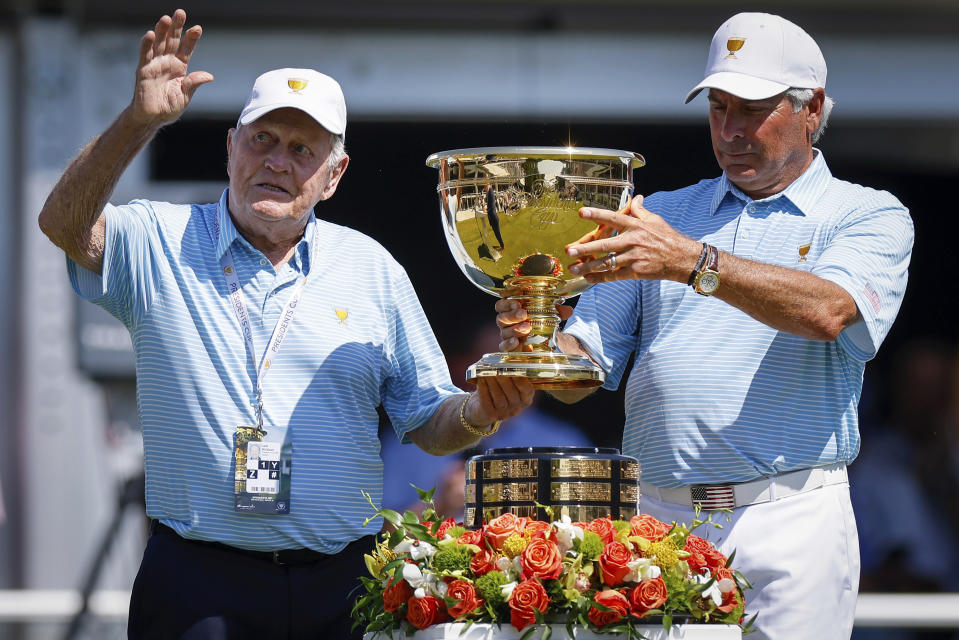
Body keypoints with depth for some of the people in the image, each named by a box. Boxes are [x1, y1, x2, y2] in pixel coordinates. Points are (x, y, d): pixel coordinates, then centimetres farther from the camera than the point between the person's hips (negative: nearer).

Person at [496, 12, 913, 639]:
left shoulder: (871, 217, 6)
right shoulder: (660, 216, 18)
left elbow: (828, 312, -16)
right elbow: (586, 367, 12)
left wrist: (692, 262, -27)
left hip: (788, 523, -3)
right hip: (654, 517, 3)